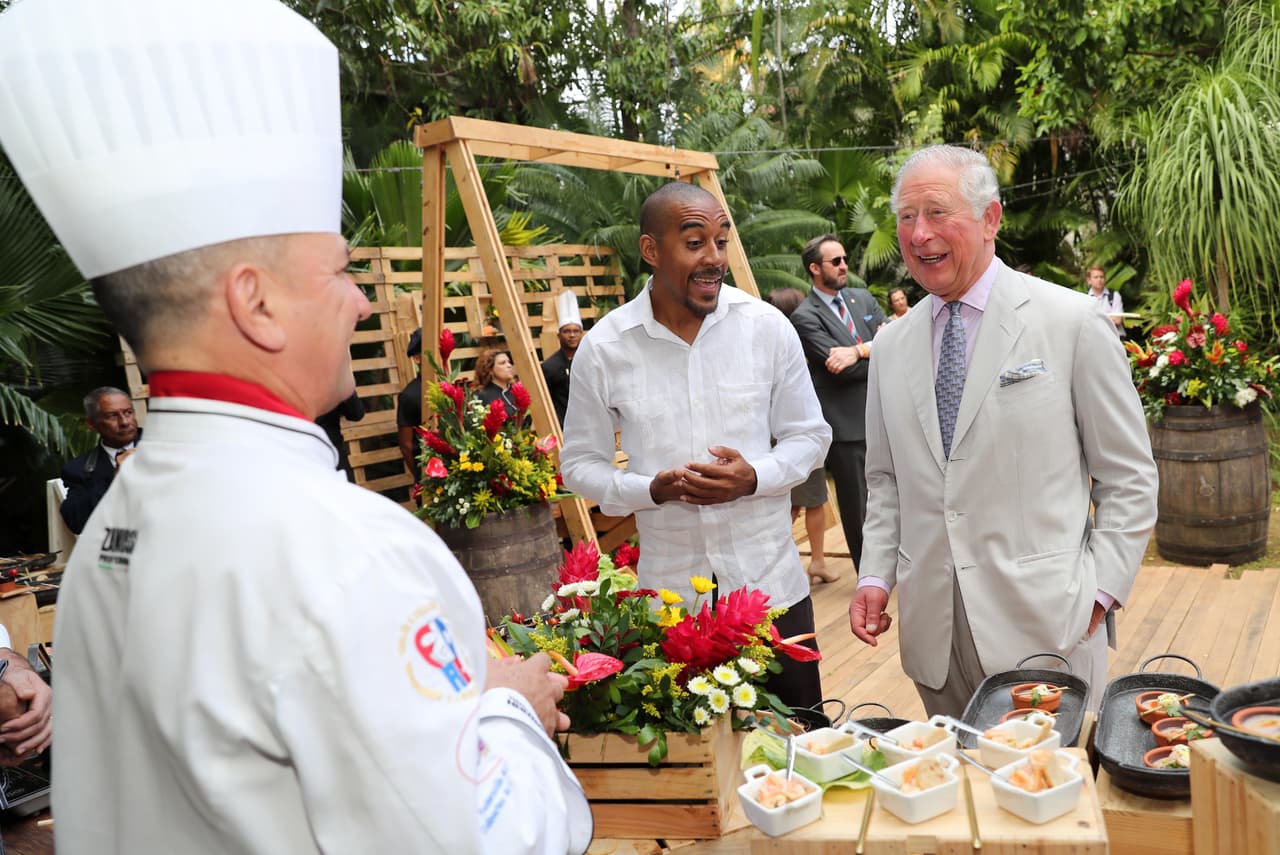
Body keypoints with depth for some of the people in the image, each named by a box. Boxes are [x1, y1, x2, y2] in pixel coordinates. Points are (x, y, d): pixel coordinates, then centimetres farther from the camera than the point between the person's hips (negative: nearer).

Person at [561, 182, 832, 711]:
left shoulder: (768, 327, -4)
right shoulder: (603, 348, -6)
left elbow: (810, 435, 5)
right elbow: (579, 463, 3)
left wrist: (755, 478, -16)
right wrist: (652, 489, -16)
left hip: (771, 581, 1)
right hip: (669, 592, 0)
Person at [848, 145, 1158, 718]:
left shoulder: (1073, 322, -4)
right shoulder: (891, 346, 8)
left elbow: (1129, 477, -2)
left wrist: (1098, 593, -7)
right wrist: (875, 576, 3)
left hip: (1045, 622, -3)